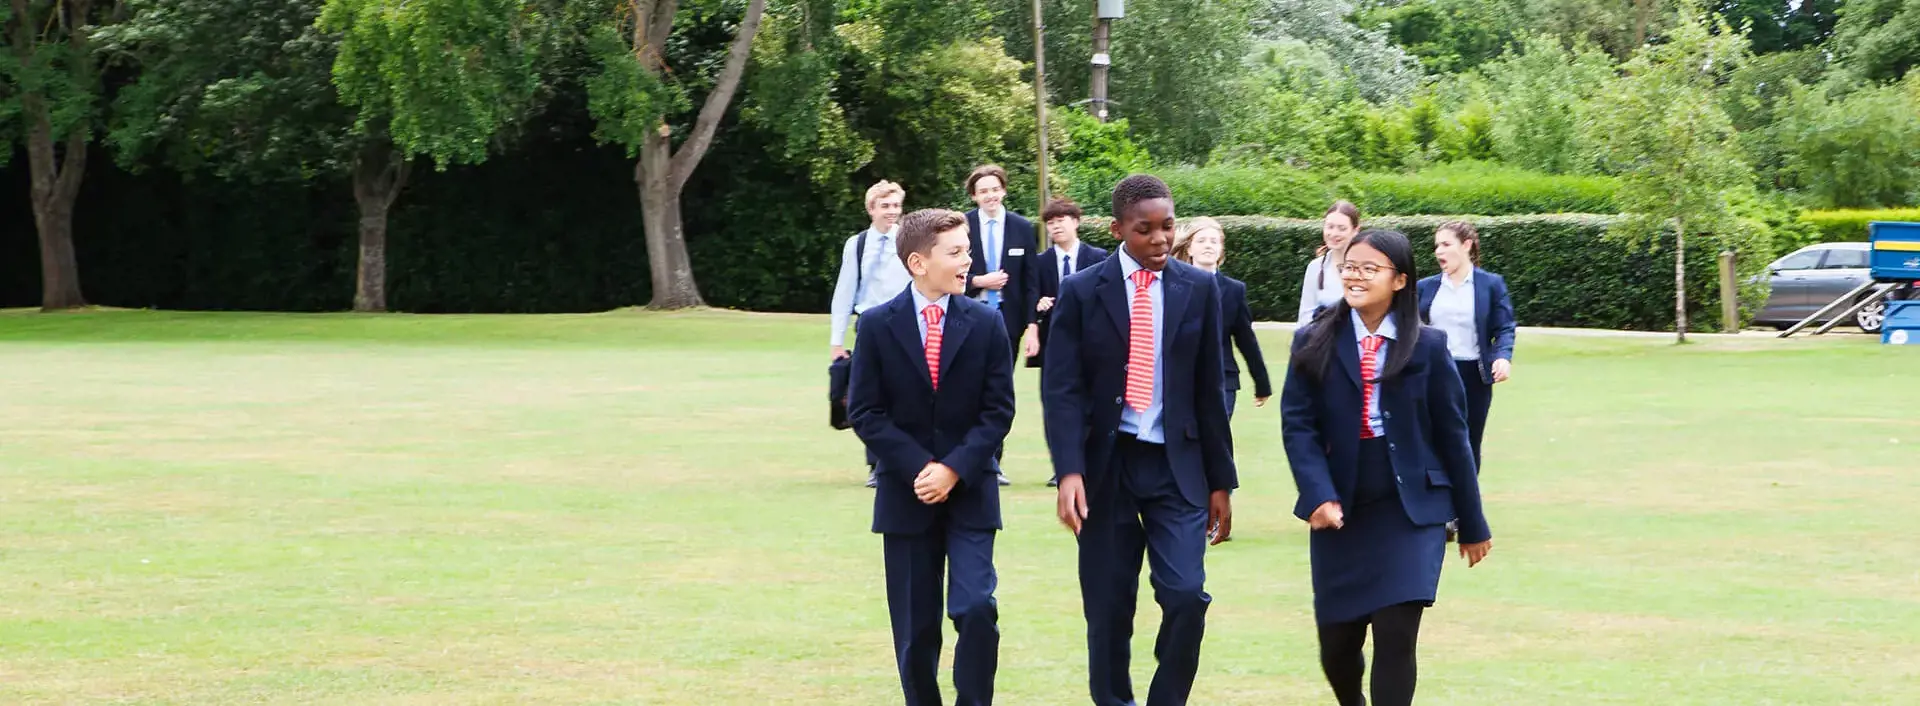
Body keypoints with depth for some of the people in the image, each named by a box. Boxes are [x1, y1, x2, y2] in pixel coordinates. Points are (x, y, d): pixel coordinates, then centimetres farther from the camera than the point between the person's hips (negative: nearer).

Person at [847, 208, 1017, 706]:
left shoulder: (986, 323, 0)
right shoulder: (878, 326, -2)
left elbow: (998, 410, -2)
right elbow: (865, 413, -3)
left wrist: (955, 469, -13)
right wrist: (919, 469, -13)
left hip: (970, 493, 0)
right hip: (906, 493, 0)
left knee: (976, 608, -15)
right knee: (915, 628, 5)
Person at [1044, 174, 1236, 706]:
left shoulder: (1200, 290, 5)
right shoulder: (1081, 293, -1)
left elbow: (1210, 391, 7)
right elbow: (1062, 390, -5)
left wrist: (1221, 481, 7)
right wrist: (1069, 471, -18)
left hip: (1176, 465, 1)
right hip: (1106, 464, -1)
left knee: (1186, 596, -13)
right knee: (1108, 609, 4)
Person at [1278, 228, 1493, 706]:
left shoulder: (1428, 347, 1)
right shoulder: (1314, 343, 2)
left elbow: (1451, 435, 4)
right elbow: (1298, 425, -5)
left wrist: (1472, 523, 7)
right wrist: (1320, 497, -20)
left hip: (1411, 508, -1)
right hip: (1339, 509, 2)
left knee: (1396, 636, -13)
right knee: (1336, 644, 9)